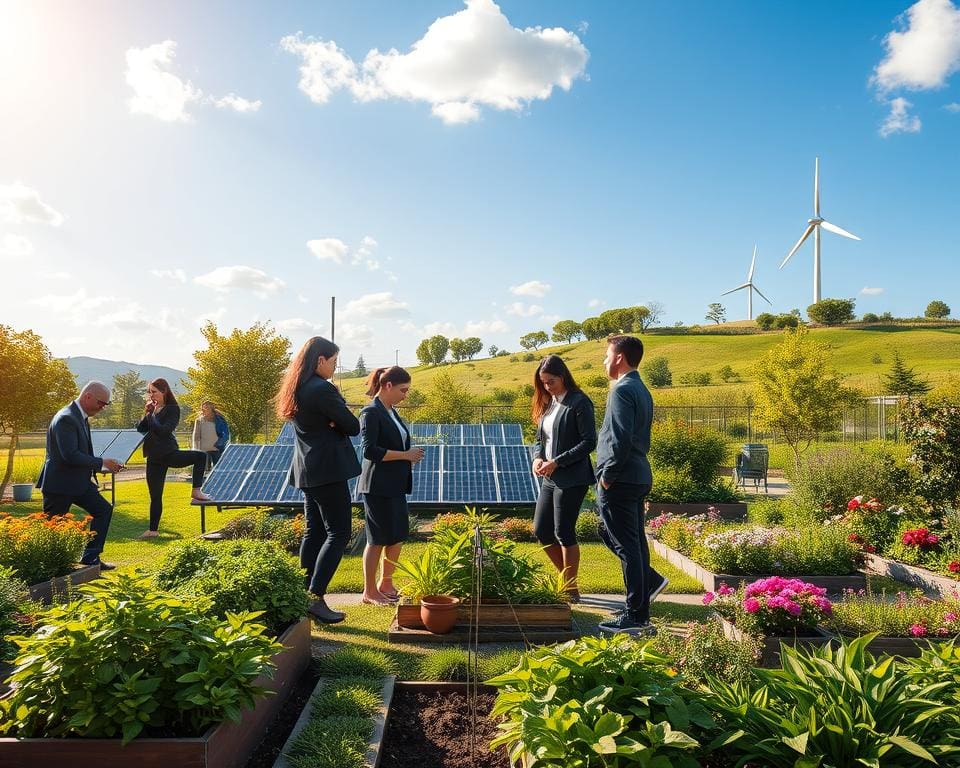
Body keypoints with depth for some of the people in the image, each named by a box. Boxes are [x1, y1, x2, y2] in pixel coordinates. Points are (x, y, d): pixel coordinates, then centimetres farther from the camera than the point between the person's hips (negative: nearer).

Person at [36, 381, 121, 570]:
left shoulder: (81, 418, 10)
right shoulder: (66, 419, -21)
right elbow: (70, 455, -29)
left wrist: (104, 467, 6)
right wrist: (102, 463, -21)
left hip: (79, 481, 9)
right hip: (59, 484, -9)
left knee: (104, 509, 4)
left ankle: (90, 558, 8)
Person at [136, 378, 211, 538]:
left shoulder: (172, 409, -7)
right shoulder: (152, 409, 10)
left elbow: (164, 430, -19)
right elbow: (140, 428, 8)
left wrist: (152, 415, -13)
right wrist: (146, 414, -4)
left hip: (169, 454, -3)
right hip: (154, 458, 3)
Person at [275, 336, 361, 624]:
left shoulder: (296, 389, 12)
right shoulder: (322, 389, -18)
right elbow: (353, 426, -14)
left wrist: (332, 421, -5)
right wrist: (342, 420, 5)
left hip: (307, 468, 10)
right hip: (328, 468, -10)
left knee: (314, 532, 13)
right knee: (338, 532, -5)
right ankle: (316, 598, -9)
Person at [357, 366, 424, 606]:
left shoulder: (391, 412, 14)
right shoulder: (371, 413, -13)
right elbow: (369, 450, -21)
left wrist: (410, 456, 6)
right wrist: (405, 455, -19)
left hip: (396, 486, 9)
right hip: (378, 486, -9)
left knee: (398, 536, 13)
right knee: (378, 539, 0)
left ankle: (385, 584, 28)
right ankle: (369, 592, 13)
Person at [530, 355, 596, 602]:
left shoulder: (579, 403, -11)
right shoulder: (547, 403, 12)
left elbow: (589, 442, -15)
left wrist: (557, 462, -19)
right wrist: (538, 457, -3)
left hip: (572, 479, -8)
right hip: (550, 479, 8)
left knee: (564, 534, -2)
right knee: (541, 531, 11)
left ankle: (572, 590, 14)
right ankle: (566, 579, 29)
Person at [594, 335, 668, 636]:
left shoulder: (622, 390, -15)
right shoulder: (642, 390, 16)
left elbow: (621, 439, -23)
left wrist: (607, 475, -14)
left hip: (619, 481, -10)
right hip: (639, 477, 10)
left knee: (626, 545, -3)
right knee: (612, 533, 22)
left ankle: (635, 617, 4)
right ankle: (649, 580, 25)